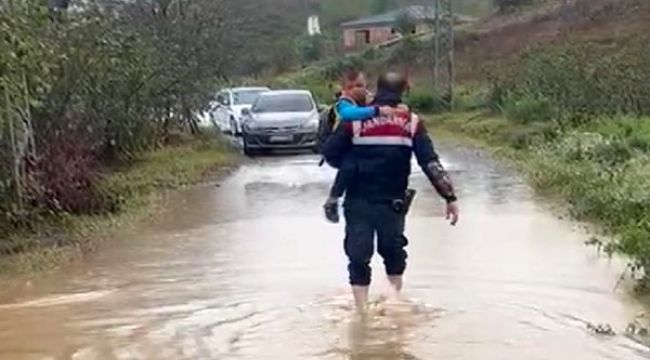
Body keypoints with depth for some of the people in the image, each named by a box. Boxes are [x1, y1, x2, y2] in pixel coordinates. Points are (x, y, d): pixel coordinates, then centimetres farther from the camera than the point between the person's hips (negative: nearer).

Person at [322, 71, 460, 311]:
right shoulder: (411, 123, -1)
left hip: (358, 202, -1)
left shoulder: (355, 120, -4)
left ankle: (361, 311, 1)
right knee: (393, 252, 22)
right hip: (393, 202, 1)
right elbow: (430, 162, -6)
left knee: (358, 257, 7)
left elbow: (330, 154, -3)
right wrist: (449, 196, -5)